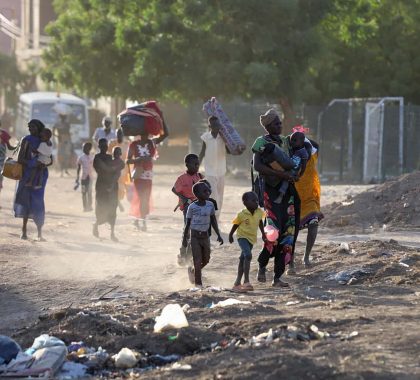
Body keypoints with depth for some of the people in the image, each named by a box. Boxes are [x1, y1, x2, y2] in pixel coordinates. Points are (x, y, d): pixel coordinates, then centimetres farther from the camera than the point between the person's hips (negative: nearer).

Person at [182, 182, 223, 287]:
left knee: (206, 260, 12)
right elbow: (188, 223, -2)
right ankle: (198, 283, -2)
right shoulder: (192, 207, -10)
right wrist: (185, 238, 1)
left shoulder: (210, 205, 1)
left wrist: (218, 235, 6)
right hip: (195, 236, -5)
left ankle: (192, 271, 39)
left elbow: (213, 221, 10)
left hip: (205, 236, 5)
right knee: (198, 261, -8)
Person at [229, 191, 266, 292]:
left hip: (252, 238, 6)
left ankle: (237, 283, 24)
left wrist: (263, 234, 19)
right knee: (248, 255, -26)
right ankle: (246, 281, -28)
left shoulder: (259, 212, -7)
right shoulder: (242, 214, -19)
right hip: (242, 237, -6)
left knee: (243, 259, 15)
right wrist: (230, 235, 7)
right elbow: (235, 225, -4)